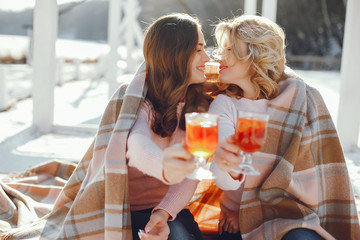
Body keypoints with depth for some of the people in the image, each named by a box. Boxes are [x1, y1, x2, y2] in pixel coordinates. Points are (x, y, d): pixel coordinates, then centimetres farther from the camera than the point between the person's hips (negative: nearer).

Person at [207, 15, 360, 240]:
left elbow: (328, 172, 0)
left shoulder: (305, 98, -2)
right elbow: (227, 182, -17)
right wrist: (230, 169, -39)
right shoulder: (224, 105, -3)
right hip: (240, 221, 0)